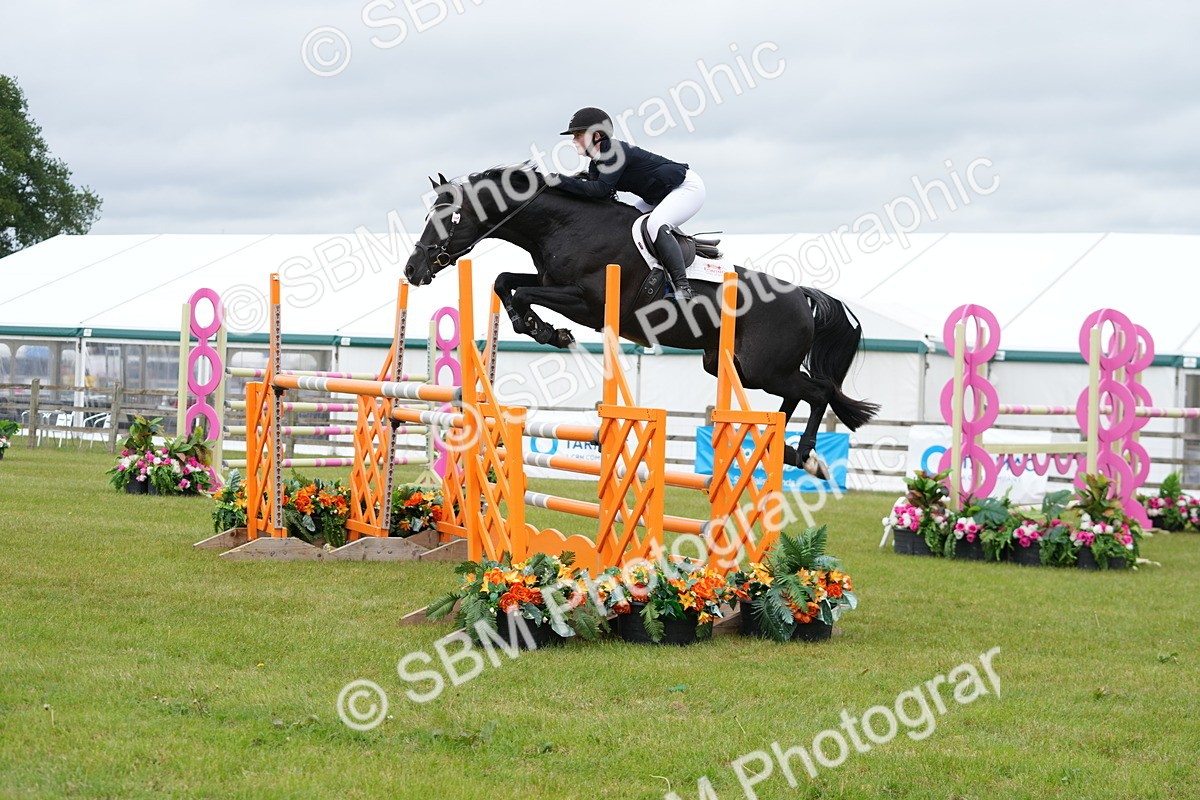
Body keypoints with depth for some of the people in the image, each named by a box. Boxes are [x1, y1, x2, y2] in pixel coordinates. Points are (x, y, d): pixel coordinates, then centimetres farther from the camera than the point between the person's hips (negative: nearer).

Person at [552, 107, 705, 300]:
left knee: (655, 225, -33)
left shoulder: (616, 151, -24)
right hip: (659, 197, 11)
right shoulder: (596, 164, 6)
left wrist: (561, 181, -33)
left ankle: (683, 287, -38)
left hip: (688, 187, -11)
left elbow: (601, 189, -33)